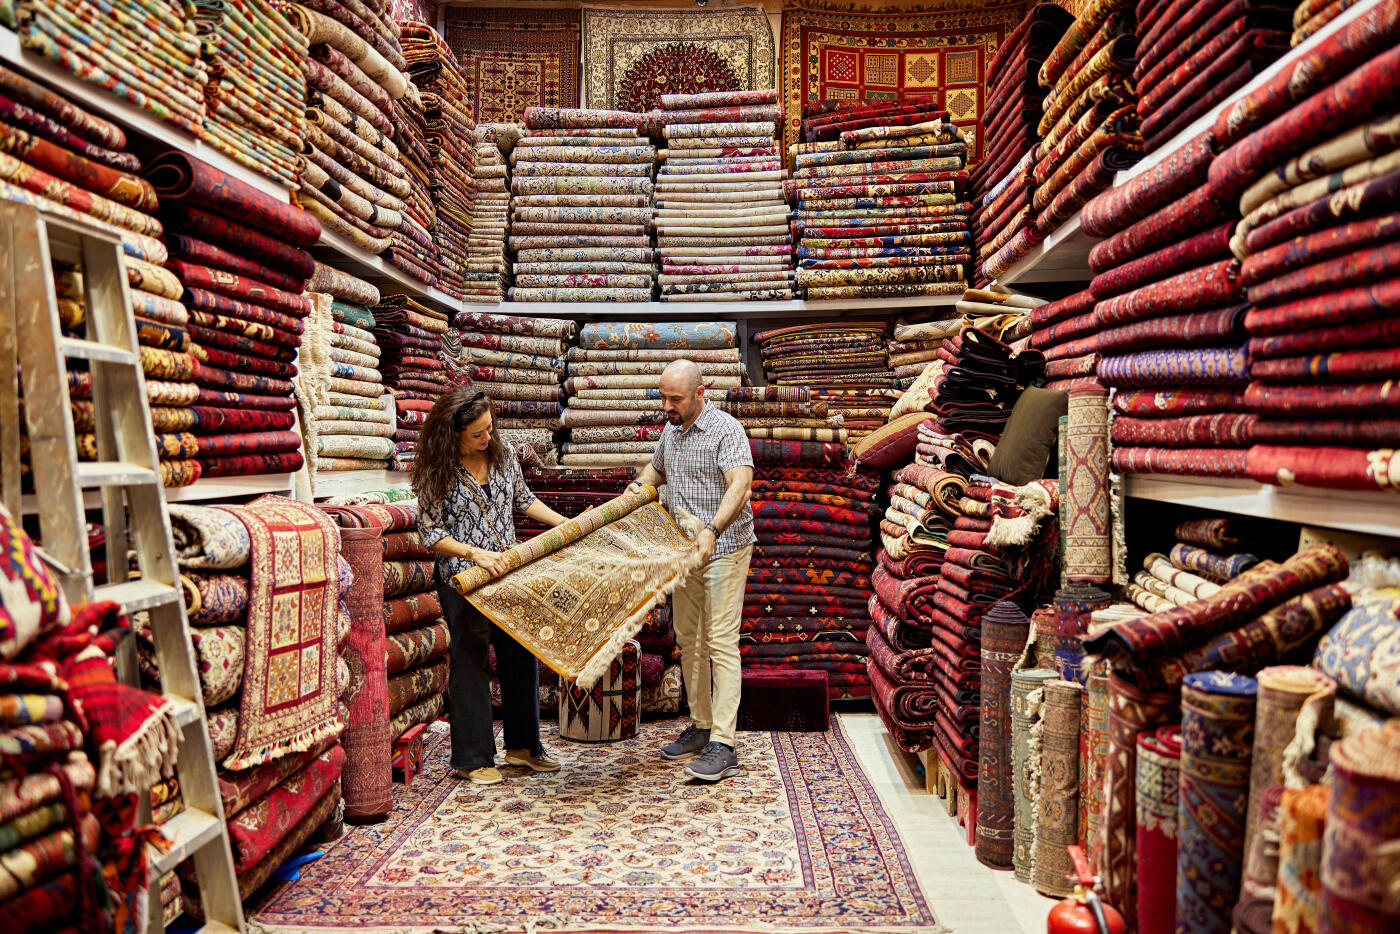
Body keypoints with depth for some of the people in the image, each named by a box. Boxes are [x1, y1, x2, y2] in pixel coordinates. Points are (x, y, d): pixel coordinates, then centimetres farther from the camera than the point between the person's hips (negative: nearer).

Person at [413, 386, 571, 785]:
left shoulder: (503, 453, 1)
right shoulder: (437, 472, -14)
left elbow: (524, 499, 15)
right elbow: (431, 533, -12)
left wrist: (569, 526, 11)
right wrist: (477, 553, -24)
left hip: (509, 572, 5)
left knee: (521, 658, 11)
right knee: (469, 663, 3)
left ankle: (523, 745, 27)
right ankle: (472, 759, 17)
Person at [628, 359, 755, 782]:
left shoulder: (726, 429, -13)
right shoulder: (669, 433, 12)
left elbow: (740, 483, -27)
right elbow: (657, 467, 32)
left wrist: (712, 531, -40)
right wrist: (639, 484, 9)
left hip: (724, 549, -8)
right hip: (685, 551, 8)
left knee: (721, 643, -10)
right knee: (688, 640, 11)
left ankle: (723, 745, -9)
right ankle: (701, 727, 23)